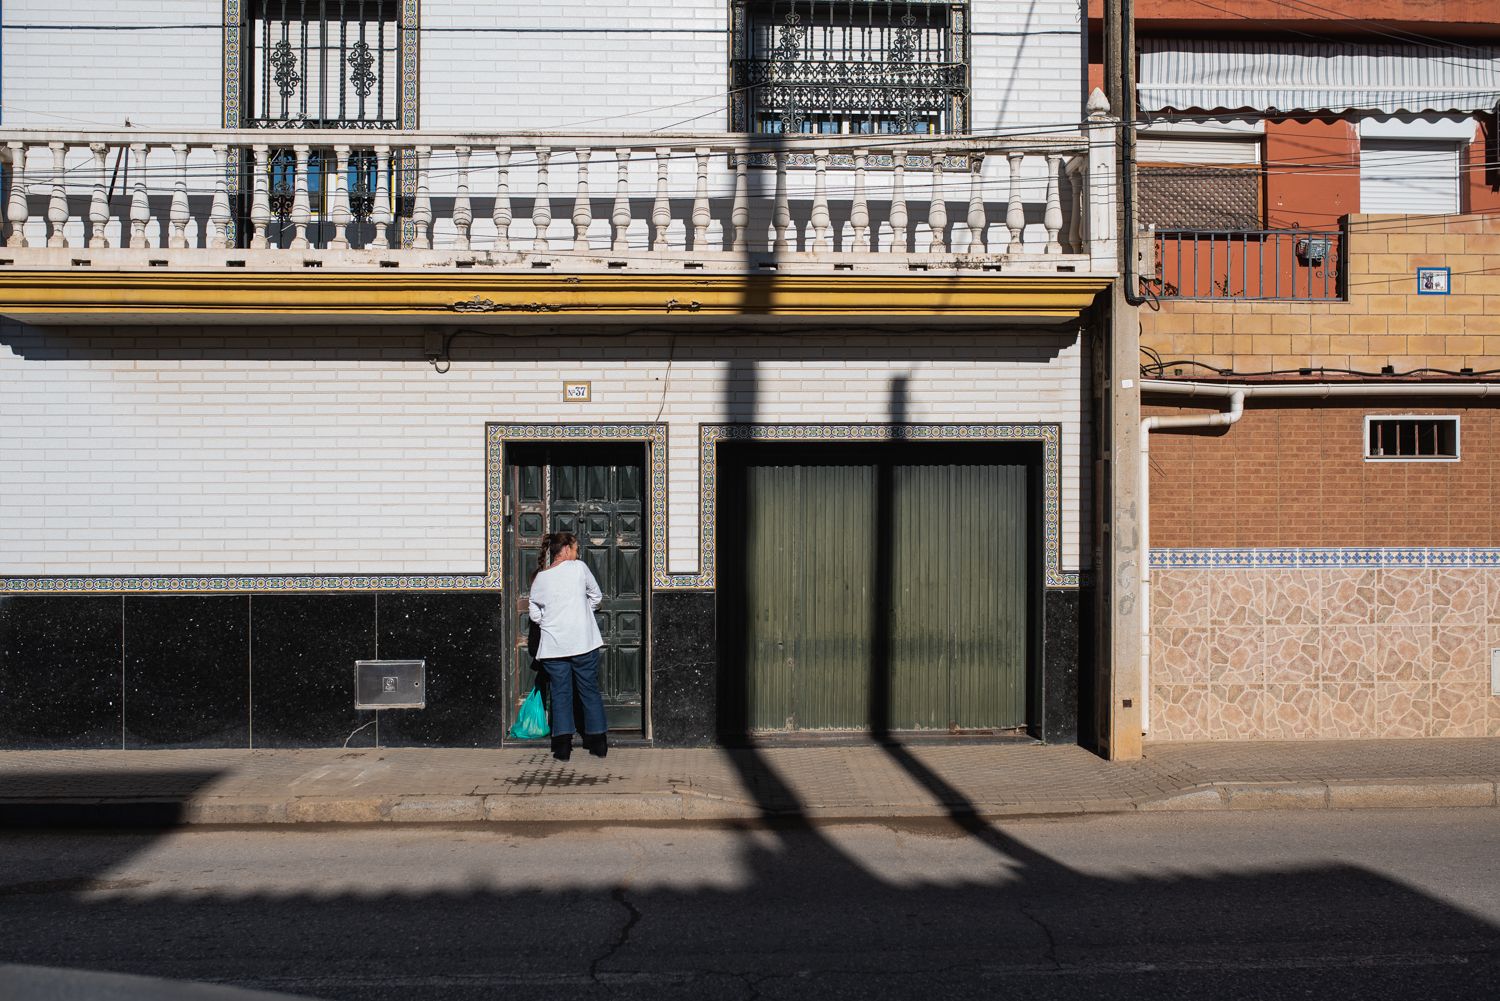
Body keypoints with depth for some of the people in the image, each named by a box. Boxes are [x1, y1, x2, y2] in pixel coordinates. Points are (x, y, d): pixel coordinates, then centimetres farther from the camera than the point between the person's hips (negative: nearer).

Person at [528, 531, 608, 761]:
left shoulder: (540, 578, 4)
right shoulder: (579, 568, -4)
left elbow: (534, 613, 10)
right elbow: (596, 596, 7)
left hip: (553, 645, 2)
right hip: (583, 641, -2)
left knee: (560, 692, 7)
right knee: (590, 690, 10)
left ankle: (562, 745, 0)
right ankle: (598, 742, 13)